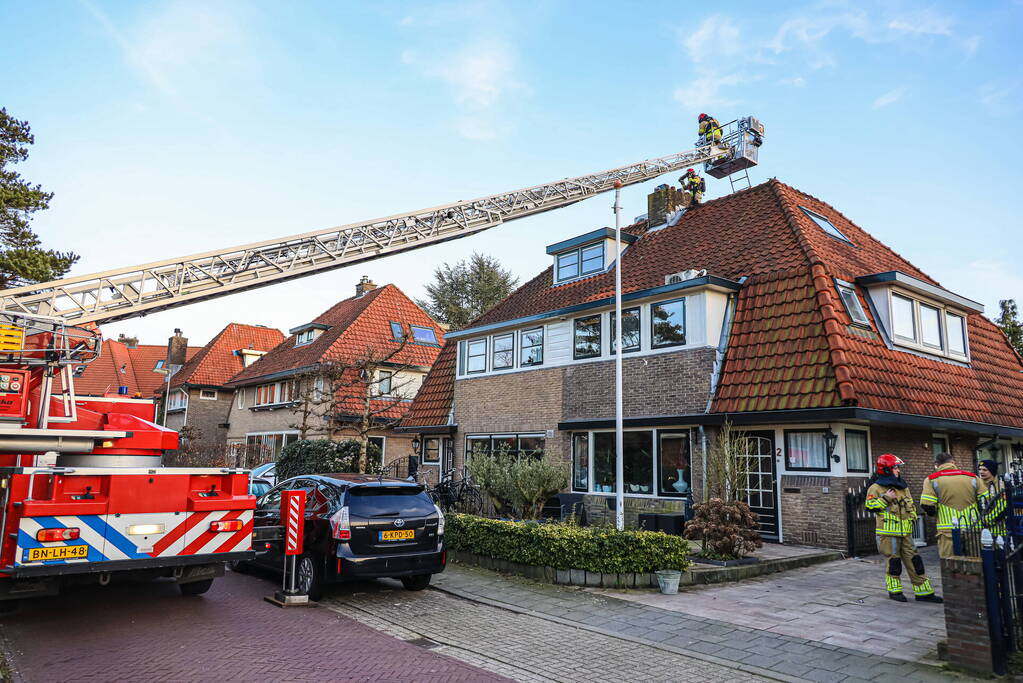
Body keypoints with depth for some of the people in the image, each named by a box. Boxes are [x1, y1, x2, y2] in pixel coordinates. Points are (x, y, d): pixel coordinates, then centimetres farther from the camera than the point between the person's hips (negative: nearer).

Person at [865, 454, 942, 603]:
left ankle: (923, 592, 11)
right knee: (893, 560, 0)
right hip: (888, 531, -6)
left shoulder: (903, 486, 16)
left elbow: (911, 504, 26)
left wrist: (912, 518, 12)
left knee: (914, 560, 6)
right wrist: (886, 498, -16)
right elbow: (869, 505, -13)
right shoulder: (876, 487, -6)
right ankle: (894, 590, 13)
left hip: (905, 531, 6)